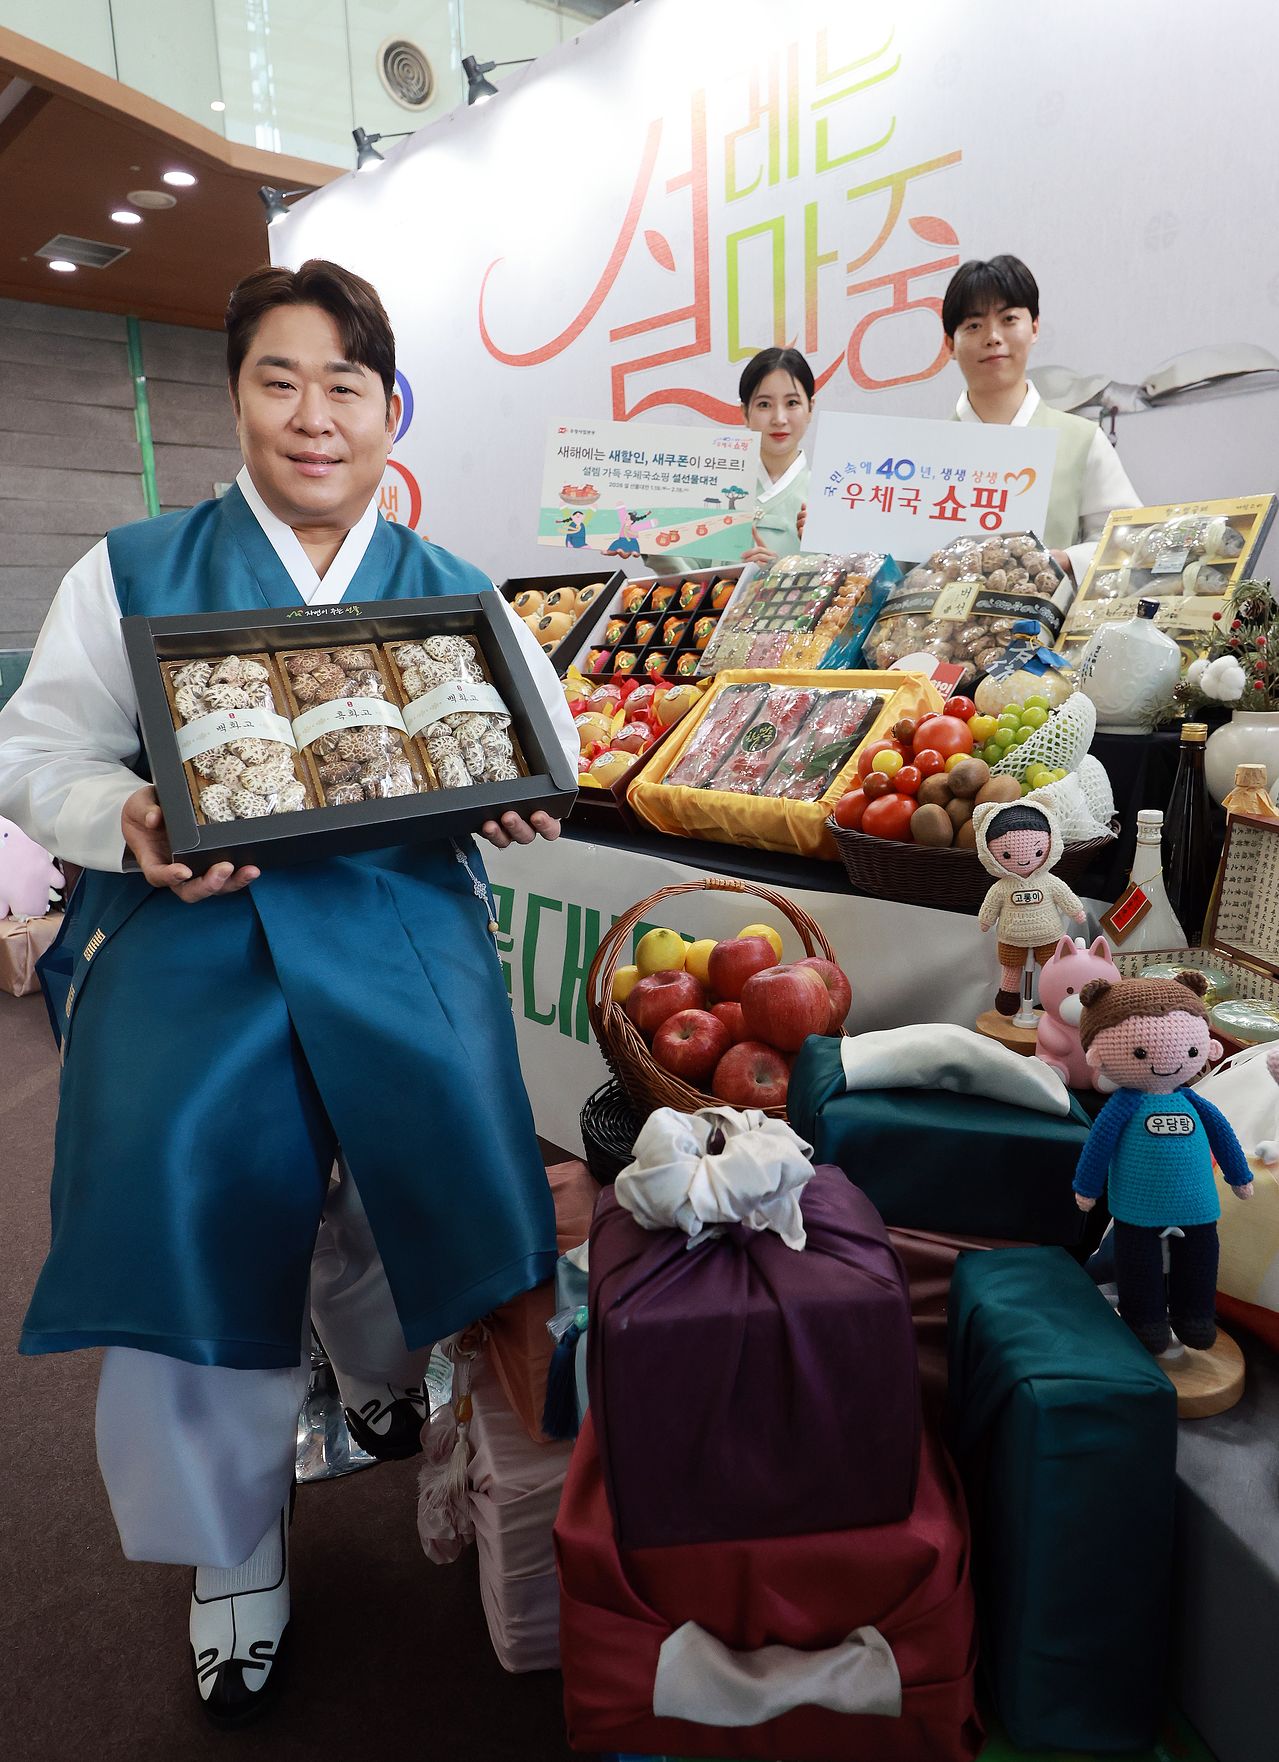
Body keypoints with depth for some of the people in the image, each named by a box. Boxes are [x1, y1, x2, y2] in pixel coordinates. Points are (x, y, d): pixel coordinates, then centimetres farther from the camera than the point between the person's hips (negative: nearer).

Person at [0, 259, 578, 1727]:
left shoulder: (456, 596, 11)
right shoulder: (131, 573, 8)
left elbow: (542, 752, 14)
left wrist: (520, 806, -10)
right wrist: (128, 823, -14)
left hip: (404, 948, 1)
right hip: (188, 949, 0)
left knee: (436, 1168, -7)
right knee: (196, 1226, -3)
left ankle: (379, 1370, 37)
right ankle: (233, 1557, 28)